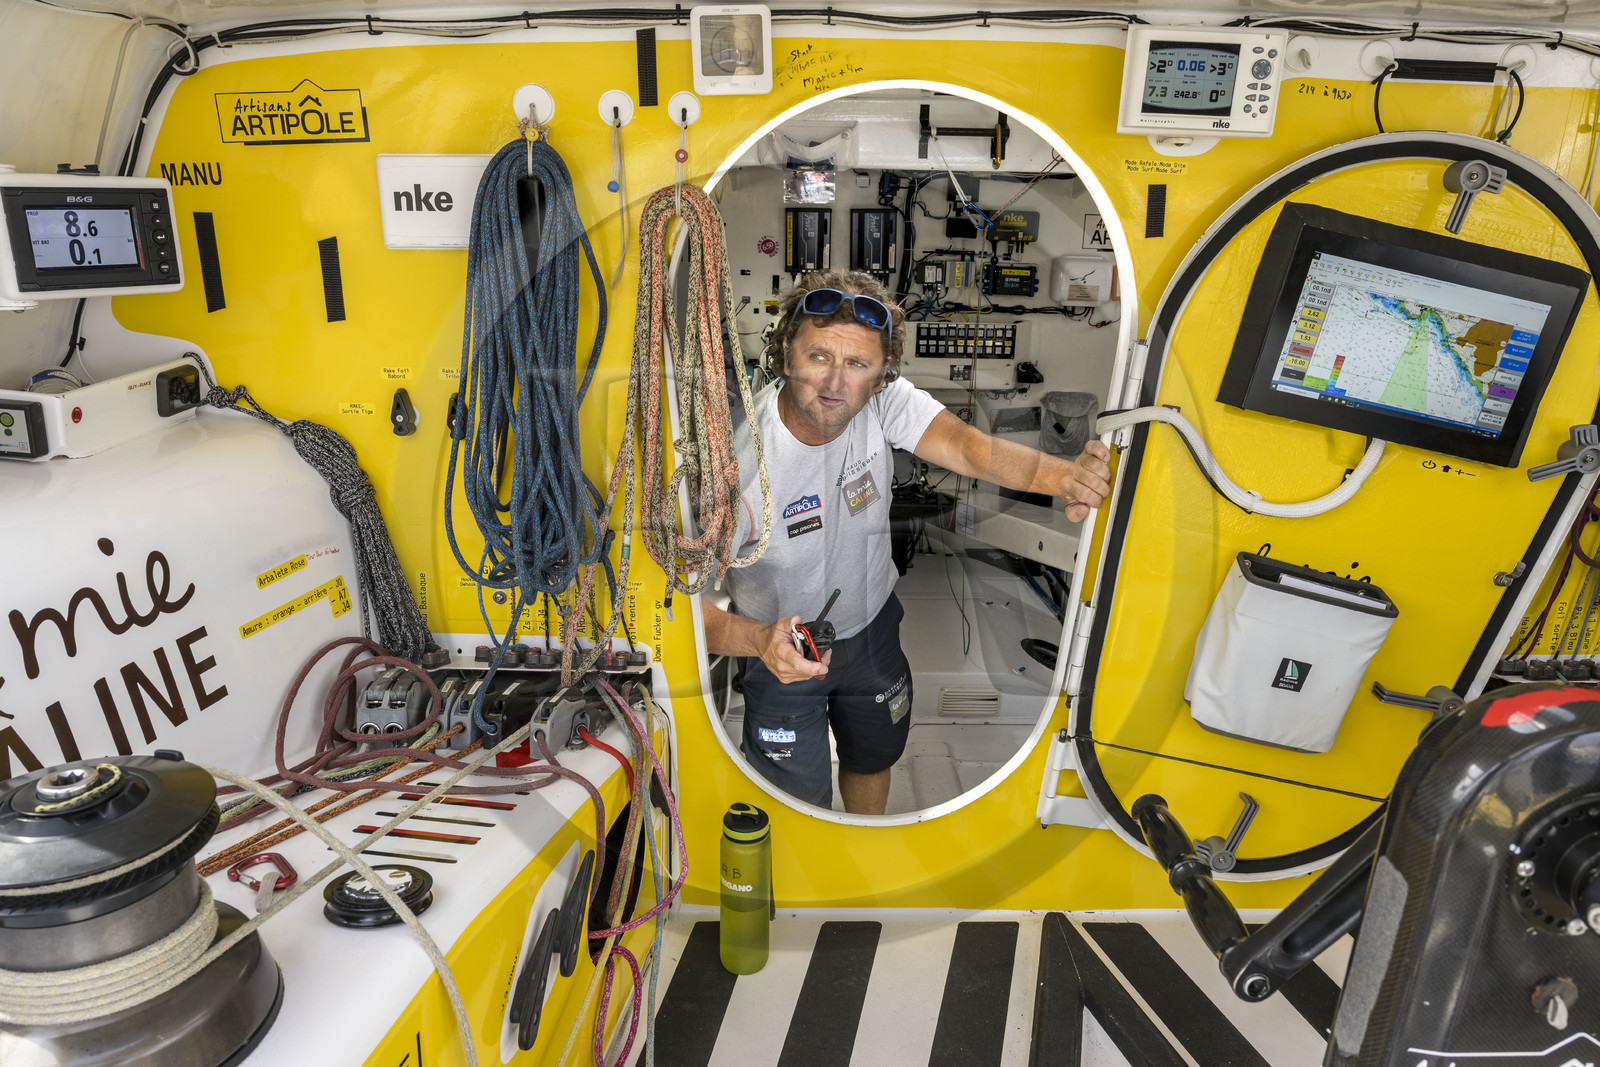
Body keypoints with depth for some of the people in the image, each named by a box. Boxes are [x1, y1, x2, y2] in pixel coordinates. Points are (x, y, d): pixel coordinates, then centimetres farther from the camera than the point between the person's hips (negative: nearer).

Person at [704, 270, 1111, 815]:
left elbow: (968, 445, -38)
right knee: (800, 796, 11)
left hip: (872, 623, 5)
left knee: (874, 758, 27)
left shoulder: (884, 402, -23)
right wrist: (758, 639, -54)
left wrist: (1061, 474, -57)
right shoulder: (738, 459, -35)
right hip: (778, 645, -4)